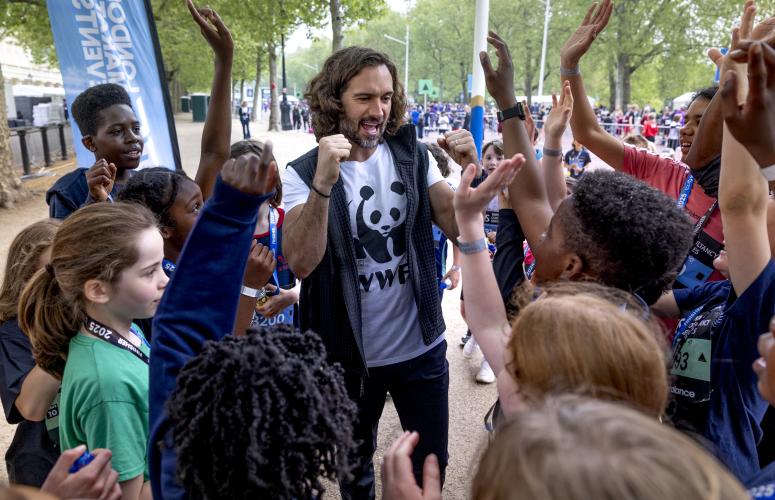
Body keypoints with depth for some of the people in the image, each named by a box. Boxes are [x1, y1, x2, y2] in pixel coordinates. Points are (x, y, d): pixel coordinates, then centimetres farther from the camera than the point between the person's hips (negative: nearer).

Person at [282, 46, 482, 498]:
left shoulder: (413, 157, -3)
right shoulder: (304, 173, -11)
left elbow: (459, 228, -6)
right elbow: (301, 264, -25)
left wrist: (471, 170, -22)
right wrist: (323, 184, -37)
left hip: (423, 347, 2)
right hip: (349, 355, -1)